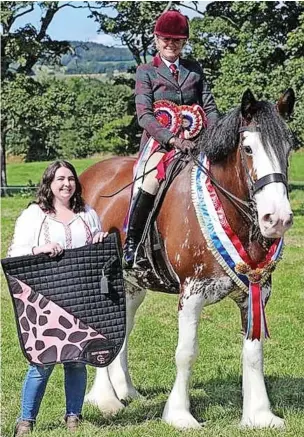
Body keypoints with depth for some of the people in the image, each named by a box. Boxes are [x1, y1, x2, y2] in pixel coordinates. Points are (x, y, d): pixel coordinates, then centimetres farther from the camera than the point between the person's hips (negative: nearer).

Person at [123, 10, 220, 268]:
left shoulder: (194, 69, 17)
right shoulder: (146, 72, 5)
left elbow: (209, 107, 12)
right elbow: (144, 115, -6)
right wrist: (172, 139, -22)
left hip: (193, 141, 4)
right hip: (160, 141, -4)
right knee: (154, 178, -32)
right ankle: (131, 242, -22)